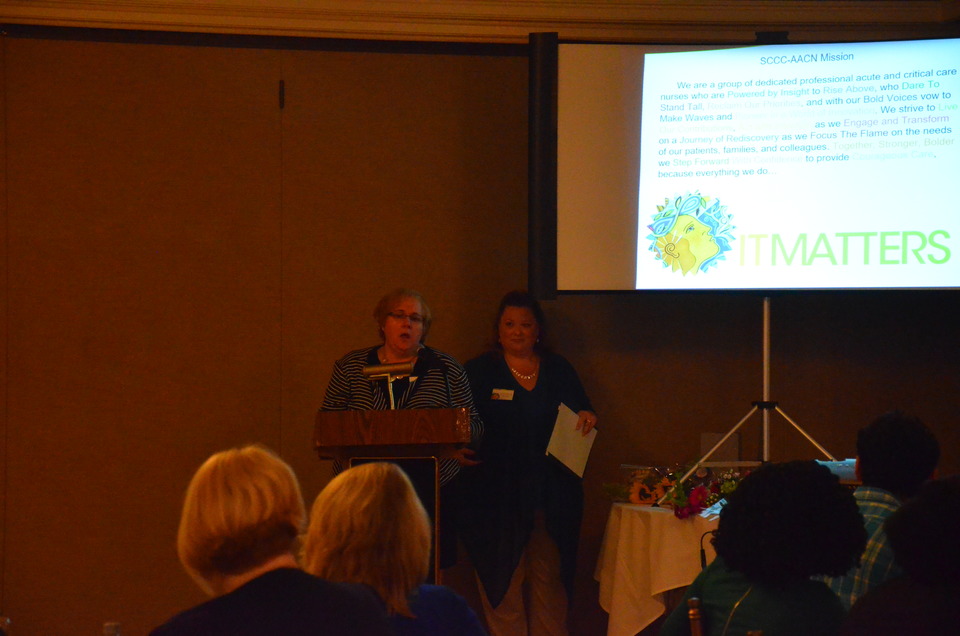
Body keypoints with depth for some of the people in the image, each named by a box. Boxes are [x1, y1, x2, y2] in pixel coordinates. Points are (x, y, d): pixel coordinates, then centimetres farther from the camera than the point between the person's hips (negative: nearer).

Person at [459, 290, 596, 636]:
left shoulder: (559, 370, 13)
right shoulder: (480, 371, 4)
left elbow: (581, 416, 17)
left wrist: (587, 418, -5)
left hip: (552, 497, 3)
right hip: (498, 496, -3)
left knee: (550, 580, 5)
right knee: (502, 582, -1)